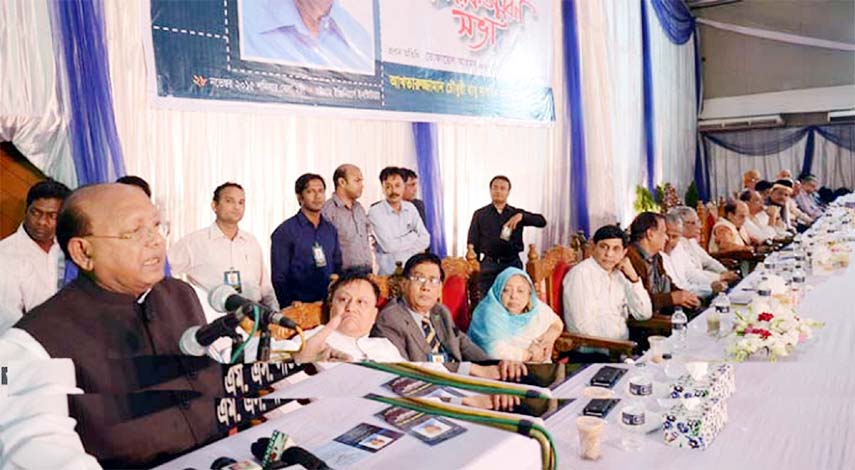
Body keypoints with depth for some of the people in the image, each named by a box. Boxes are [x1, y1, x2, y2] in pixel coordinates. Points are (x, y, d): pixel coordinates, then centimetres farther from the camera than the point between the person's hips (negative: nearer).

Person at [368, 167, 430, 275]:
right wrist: (413, 236, -2)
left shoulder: (410, 208, 9)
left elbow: (425, 240, 2)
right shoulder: (375, 212, -6)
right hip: (389, 273, -4)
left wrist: (400, 245, -10)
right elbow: (389, 245, -14)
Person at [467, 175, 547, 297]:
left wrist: (521, 216, -16)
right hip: (489, 265, -1)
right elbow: (473, 243, 7)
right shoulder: (480, 215, 7)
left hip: (512, 264, 1)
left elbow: (542, 222, -1)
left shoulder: (516, 213, 9)